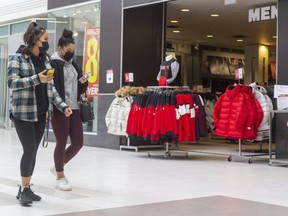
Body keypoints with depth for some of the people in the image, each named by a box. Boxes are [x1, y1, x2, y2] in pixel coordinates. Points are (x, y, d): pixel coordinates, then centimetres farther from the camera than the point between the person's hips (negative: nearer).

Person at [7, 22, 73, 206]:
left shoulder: (45, 60, 12)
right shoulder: (17, 58, -5)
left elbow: (51, 87, 13)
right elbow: (12, 82, -15)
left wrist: (63, 106, 3)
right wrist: (36, 79, -26)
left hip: (41, 113, 6)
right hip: (23, 113, -6)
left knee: (33, 151, 7)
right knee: (30, 150, -9)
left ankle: (25, 188, 18)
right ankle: (24, 189, 5)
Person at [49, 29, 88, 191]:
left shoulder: (74, 63, 16)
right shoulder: (53, 64, -7)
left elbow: (81, 88, 21)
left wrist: (84, 83, -1)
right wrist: (57, 106, -21)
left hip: (74, 108, 7)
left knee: (78, 143, 7)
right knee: (62, 143, 0)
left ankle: (58, 167, 29)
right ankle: (60, 177, 14)